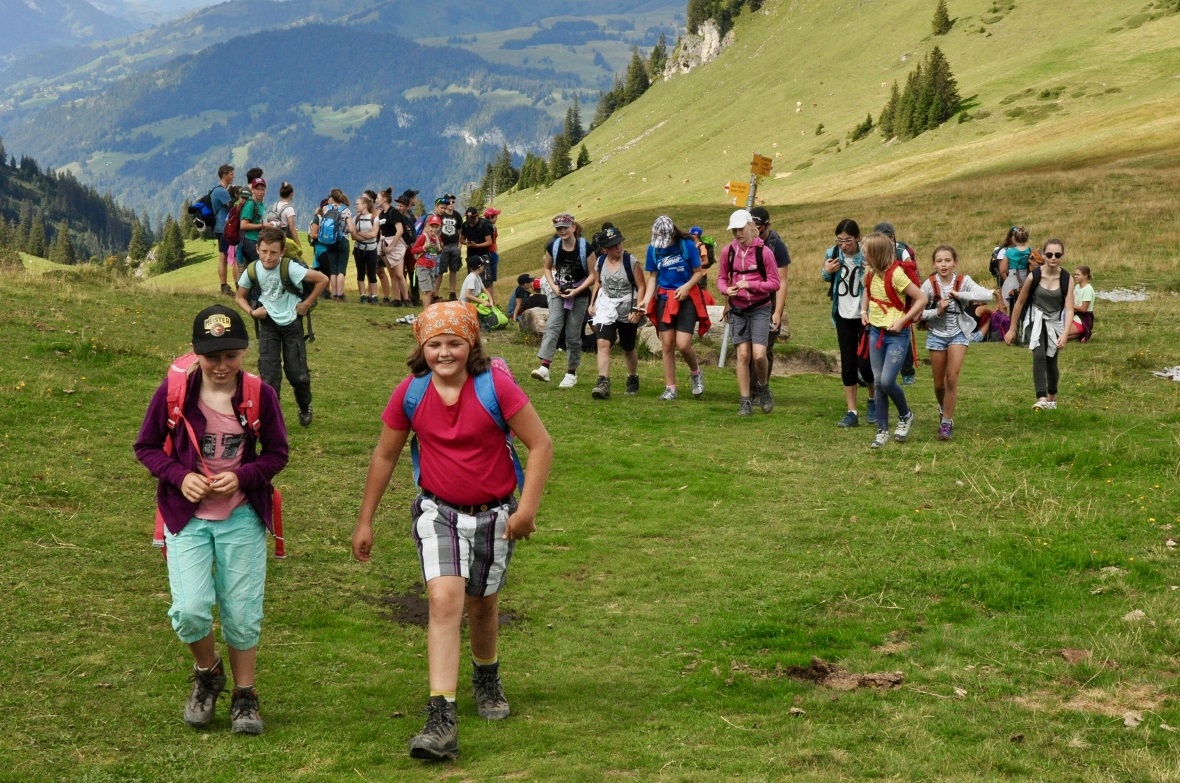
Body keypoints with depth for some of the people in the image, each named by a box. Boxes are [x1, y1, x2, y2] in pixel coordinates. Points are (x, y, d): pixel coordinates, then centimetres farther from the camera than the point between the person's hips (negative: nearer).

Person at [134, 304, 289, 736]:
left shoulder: (261, 395, -8)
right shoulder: (173, 392, -9)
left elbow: (277, 454, 3)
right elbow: (145, 447, 2)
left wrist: (242, 476, -15)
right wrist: (179, 476, -15)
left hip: (242, 518, 1)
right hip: (187, 516, 0)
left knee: (242, 614, 5)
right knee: (189, 610, -13)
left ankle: (245, 696, 26)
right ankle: (207, 674, 19)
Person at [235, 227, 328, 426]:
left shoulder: (290, 268, -21)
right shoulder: (252, 271, -10)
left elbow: (322, 280, -15)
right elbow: (241, 297, 8)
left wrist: (307, 304, -11)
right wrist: (251, 312, -10)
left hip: (291, 322, -2)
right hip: (268, 323, 2)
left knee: (297, 372, 0)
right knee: (268, 373, -7)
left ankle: (305, 408, 29)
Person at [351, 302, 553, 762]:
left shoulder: (495, 385, -18)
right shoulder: (411, 392, -10)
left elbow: (540, 444, -12)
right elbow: (385, 456, 3)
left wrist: (528, 508, -18)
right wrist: (365, 521, 7)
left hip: (493, 514, 0)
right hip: (438, 511, 0)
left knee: (482, 604, 17)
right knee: (445, 600, -19)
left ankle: (487, 678, 50)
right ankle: (441, 722, -23)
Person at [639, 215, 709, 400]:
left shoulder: (687, 246, -8)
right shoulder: (653, 249, 1)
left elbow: (699, 272, -2)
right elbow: (652, 276, 6)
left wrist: (687, 286, -18)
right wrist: (646, 299, -7)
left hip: (686, 299, -3)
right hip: (664, 299, 3)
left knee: (683, 344, -11)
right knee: (667, 345, 2)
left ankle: (696, 373, 19)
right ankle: (670, 388, 10)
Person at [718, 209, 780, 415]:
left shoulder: (763, 252, -10)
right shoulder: (728, 251, 0)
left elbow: (775, 283, -8)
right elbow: (721, 278, 12)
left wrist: (750, 284, -20)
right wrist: (726, 290, -10)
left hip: (760, 308, -3)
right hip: (738, 308, 3)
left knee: (759, 354, -13)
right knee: (743, 355, 1)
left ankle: (763, 388, 16)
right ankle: (745, 401, 9)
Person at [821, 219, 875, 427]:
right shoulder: (833, 254, -2)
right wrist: (826, 271, -4)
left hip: (864, 315, -4)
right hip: (843, 316, 4)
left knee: (864, 361, -7)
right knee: (848, 364, 5)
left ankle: (873, 398, 22)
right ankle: (852, 412, 11)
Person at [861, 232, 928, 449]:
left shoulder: (896, 274, -19)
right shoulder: (871, 274, 2)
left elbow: (922, 299, -19)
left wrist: (902, 321, -19)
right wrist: (864, 312, 11)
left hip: (897, 335, -7)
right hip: (876, 332, 7)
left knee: (887, 381, -14)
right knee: (878, 383, 6)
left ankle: (905, 415, 14)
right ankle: (882, 431, 13)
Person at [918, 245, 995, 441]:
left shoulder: (963, 281, -10)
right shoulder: (929, 285, -10)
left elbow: (988, 295, -23)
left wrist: (960, 295, -25)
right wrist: (937, 312, -22)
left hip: (958, 334, -1)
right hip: (936, 334, 1)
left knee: (952, 378, -13)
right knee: (939, 382, 9)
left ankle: (946, 423, -3)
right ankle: (943, 409, 41)